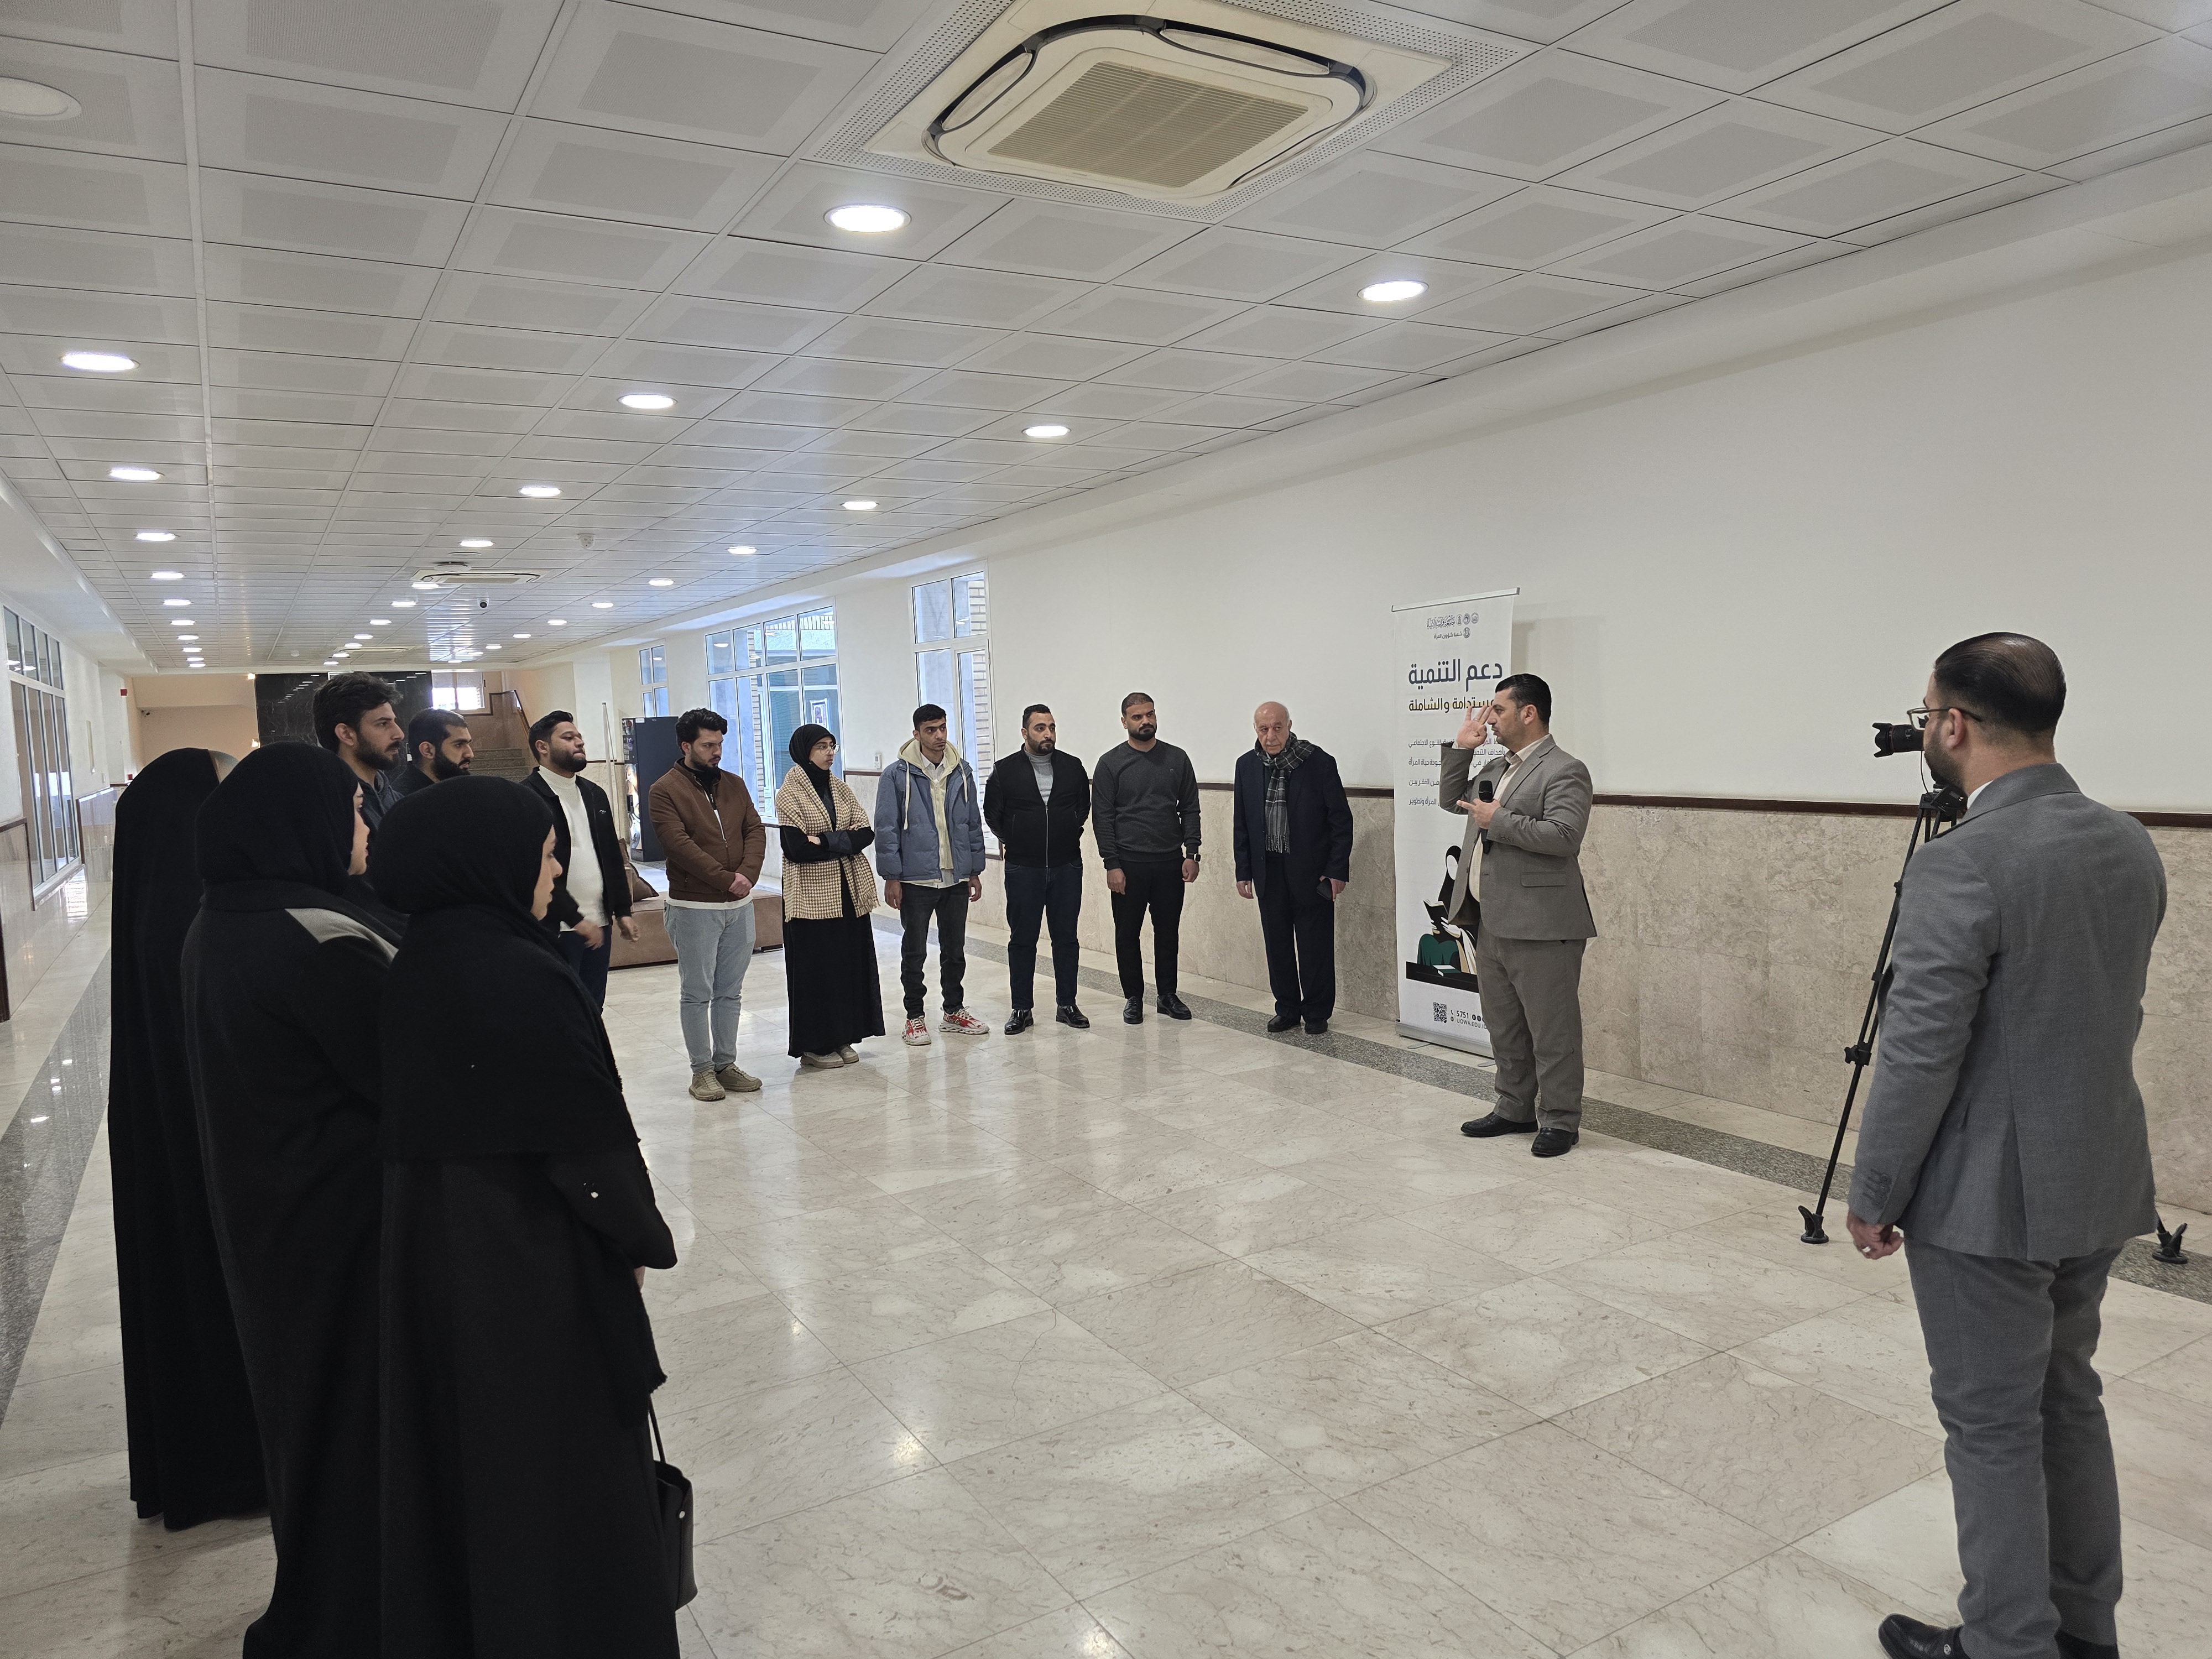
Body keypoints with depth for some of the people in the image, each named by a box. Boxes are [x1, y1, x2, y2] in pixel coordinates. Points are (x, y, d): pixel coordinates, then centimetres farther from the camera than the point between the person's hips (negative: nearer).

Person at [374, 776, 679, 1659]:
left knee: (457, 1451, 23)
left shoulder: (412, 969, -1)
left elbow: (407, 1114, 7)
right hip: (533, 1254, -8)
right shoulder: (525, 980, -25)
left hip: (429, 1244, 8)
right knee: (561, 1461, 11)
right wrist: (642, 1236, -5)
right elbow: (588, 1133, -20)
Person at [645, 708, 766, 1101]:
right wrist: (726, 879, -19)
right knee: (697, 993, 3)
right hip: (694, 909, -5)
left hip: (739, 906, 5)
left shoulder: (734, 785, 11)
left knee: (730, 992, 12)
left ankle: (726, 1063, 22)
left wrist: (747, 874, -14)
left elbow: (756, 831, 4)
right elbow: (681, 846, -17)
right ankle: (702, 1070, 13)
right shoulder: (664, 791, -7)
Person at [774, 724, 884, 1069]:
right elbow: (797, 848, -16)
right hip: (811, 895, -6)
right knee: (815, 967, -1)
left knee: (850, 963, 7)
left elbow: (866, 833, 1)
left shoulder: (839, 788, 11)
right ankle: (814, 1046, 9)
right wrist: (845, 841, -11)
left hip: (848, 891, 6)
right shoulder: (790, 794, -6)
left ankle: (841, 1038, 17)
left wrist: (826, 840, -14)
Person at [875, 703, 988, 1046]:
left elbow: (973, 824, 11)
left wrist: (975, 870, 10)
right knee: (914, 952, 6)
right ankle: (915, 1017, 19)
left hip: (956, 878, 4)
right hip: (915, 879, -4)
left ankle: (954, 1011, 27)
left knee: (955, 949, 13)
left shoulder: (961, 772, 6)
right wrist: (891, 877, -9)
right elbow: (887, 829, -6)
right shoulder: (897, 775, -6)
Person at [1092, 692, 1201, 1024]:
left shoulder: (1177, 759, 6)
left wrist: (1191, 854, -2)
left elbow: (1190, 809, 8)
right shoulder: (1111, 763, -1)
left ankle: (1168, 995, 22)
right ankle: (1133, 997, 18)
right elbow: (1102, 818, -4)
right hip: (1129, 865, -2)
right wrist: (1112, 865, -10)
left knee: (1168, 932, 10)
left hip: (1170, 863, 2)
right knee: (1128, 934, 6)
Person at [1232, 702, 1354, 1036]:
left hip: (1311, 870, -4)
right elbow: (1242, 823, 9)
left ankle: (1316, 1013, 15)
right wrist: (1244, 871, 5)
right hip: (1269, 870, 4)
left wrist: (1338, 870, -9)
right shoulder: (1247, 765, 3)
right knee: (1277, 943, 10)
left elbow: (1341, 820, -6)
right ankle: (1287, 1009, 22)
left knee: (1315, 945, 3)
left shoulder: (1319, 762, -9)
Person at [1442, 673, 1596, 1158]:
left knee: (1551, 1030, 2)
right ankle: (1515, 1110, 30)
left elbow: (1564, 836, -23)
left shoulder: (1565, 771, -11)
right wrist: (1461, 748, 14)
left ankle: (1560, 1121, 13)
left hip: (1540, 927, -9)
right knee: (1504, 1027, 18)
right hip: (1492, 923, 9)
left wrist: (1498, 820, -17)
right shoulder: (1497, 769, 16)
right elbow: (1450, 800, 26)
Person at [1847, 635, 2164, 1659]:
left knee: (1992, 1425, 6)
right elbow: (2112, 1012, 12)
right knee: (2067, 1401, 21)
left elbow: (1918, 1058, -21)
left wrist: (1874, 1197, -9)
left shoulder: (1960, 865, -23)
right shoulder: (2133, 848, 3)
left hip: (1989, 1198, -8)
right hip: (2098, 1185, 8)